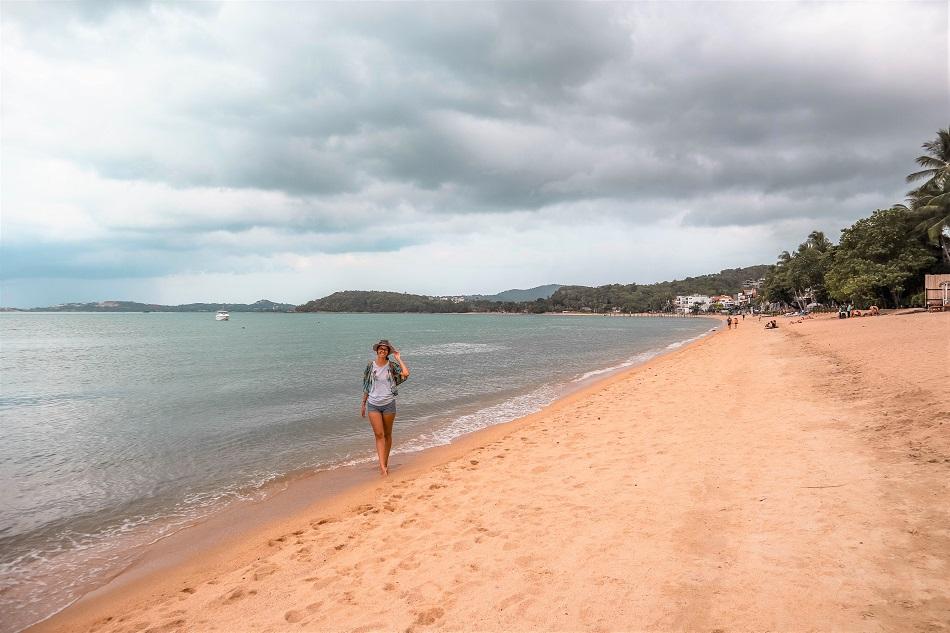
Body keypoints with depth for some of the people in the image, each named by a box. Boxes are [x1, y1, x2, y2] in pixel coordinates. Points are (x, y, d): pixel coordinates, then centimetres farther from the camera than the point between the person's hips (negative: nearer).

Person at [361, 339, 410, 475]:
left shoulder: (392, 365, -2)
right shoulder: (370, 365, 2)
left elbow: (406, 373, -21)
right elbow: (366, 386, 10)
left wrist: (398, 358, -10)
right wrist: (363, 404, 12)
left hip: (388, 404, 0)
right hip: (373, 404, 0)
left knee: (387, 434, 10)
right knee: (379, 434, -8)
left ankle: (385, 463, 23)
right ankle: (382, 466, -11)